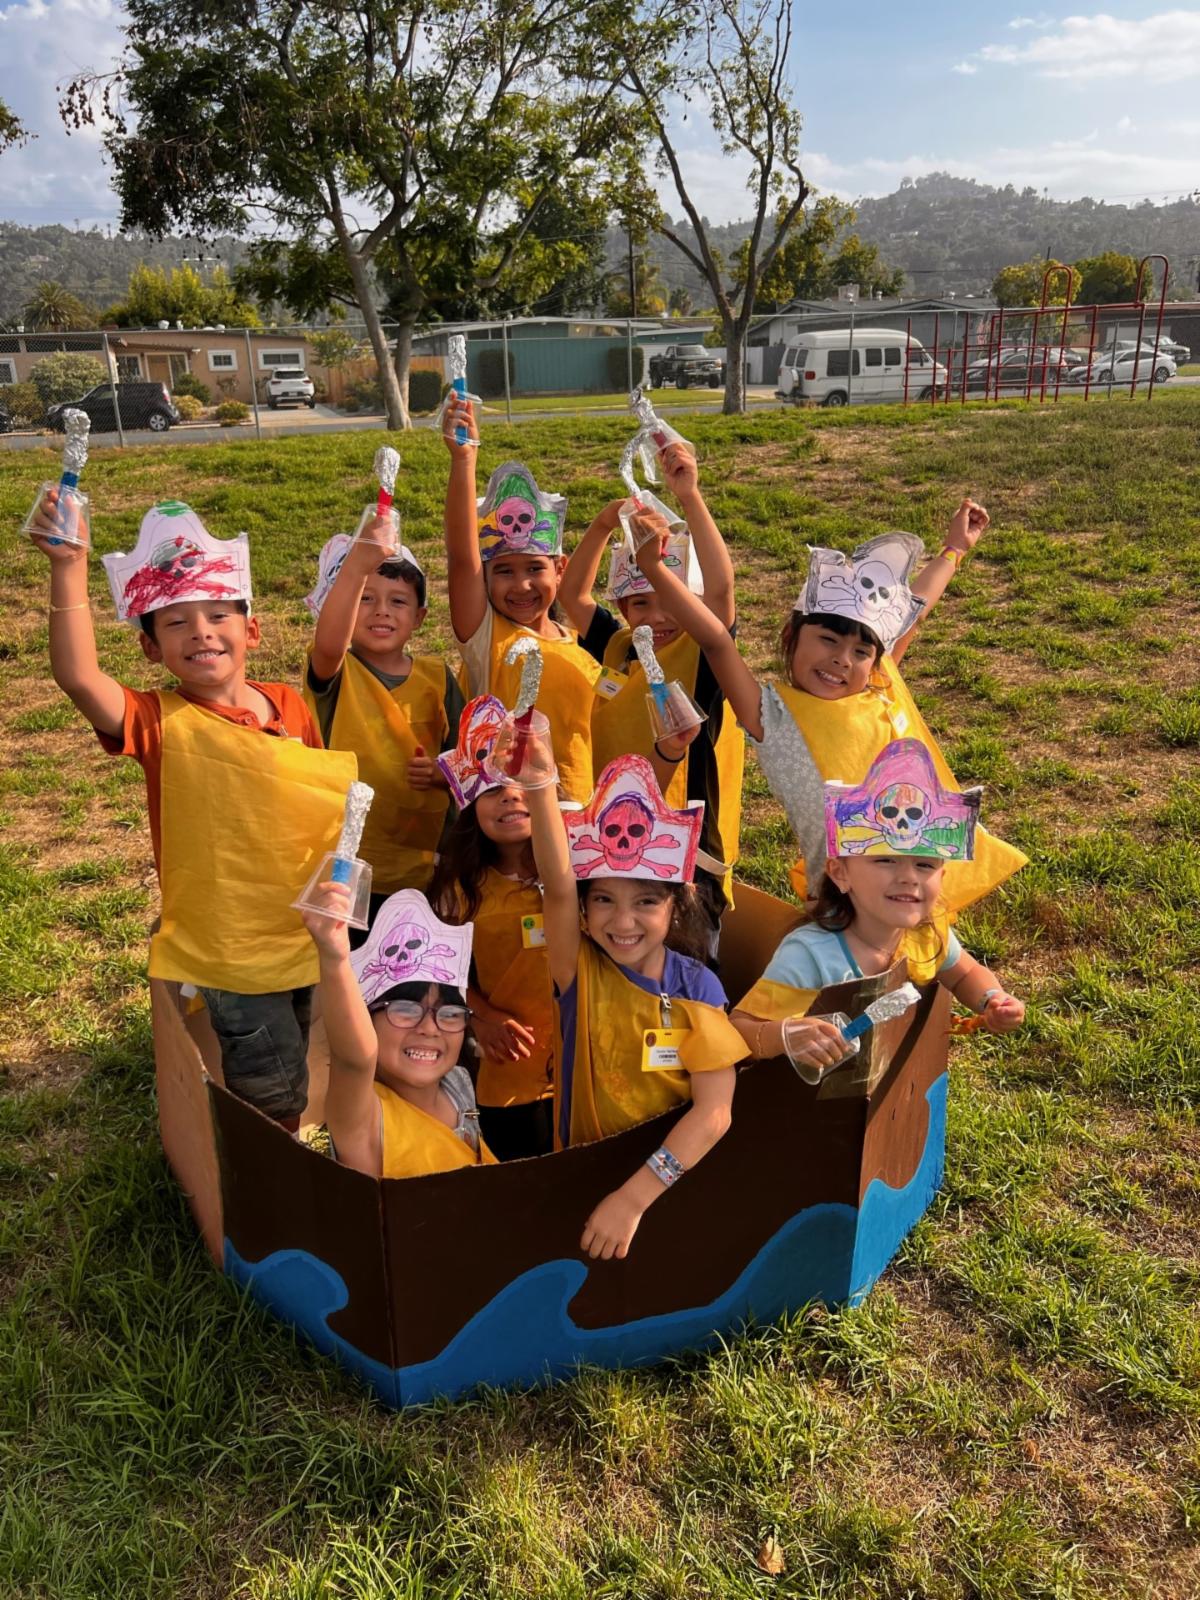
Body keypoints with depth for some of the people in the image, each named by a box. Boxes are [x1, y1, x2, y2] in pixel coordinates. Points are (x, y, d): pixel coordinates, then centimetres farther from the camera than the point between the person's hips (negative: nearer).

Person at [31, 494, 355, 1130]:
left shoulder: (290, 706, -2)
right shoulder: (161, 722, -15)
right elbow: (78, 677, -34)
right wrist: (69, 568, -41)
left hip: (309, 937, 5)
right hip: (229, 955, -4)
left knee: (315, 1080, 24)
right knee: (272, 1098, 10)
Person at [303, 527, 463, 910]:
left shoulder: (437, 677, 2)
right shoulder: (335, 673, -7)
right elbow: (329, 642, -33)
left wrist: (442, 773, -17)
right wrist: (358, 562, -47)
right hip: (346, 868, -2)